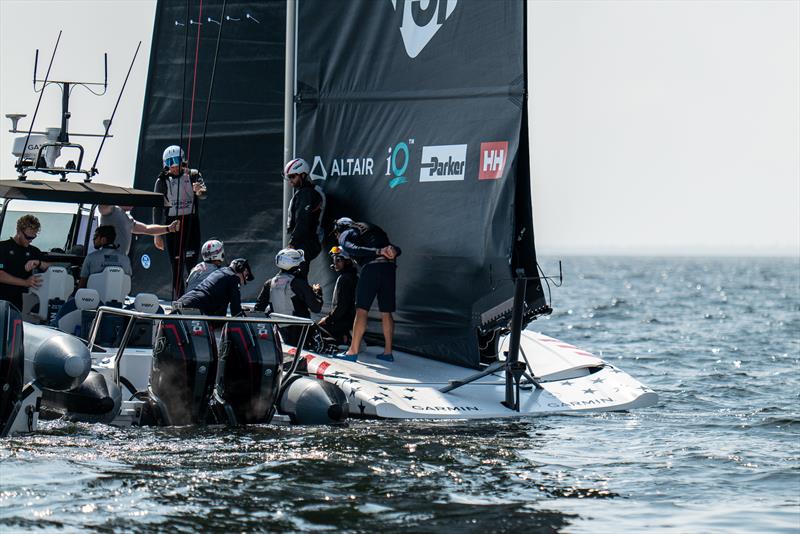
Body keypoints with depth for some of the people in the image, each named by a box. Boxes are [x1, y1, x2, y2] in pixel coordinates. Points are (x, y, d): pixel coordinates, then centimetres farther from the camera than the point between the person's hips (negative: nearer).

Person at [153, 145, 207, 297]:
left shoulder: (193, 175, 2)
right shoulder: (163, 181, 3)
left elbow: (203, 194, -14)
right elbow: (157, 208, 6)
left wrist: (199, 191, -40)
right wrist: (157, 234, 2)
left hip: (191, 221, -1)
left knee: (192, 262, -9)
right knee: (177, 264, -1)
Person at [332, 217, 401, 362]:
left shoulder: (345, 235, 15)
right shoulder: (374, 230, 35)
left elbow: (354, 249, -9)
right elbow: (397, 249, 22)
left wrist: (379, 252, -19)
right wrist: (392, 251, -1)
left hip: (371, 266, -6)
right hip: (389, 267, 6)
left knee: (361, 310, -4)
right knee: (386, 312, 11)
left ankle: (353, 351, -5)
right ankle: (388, 352, 11)